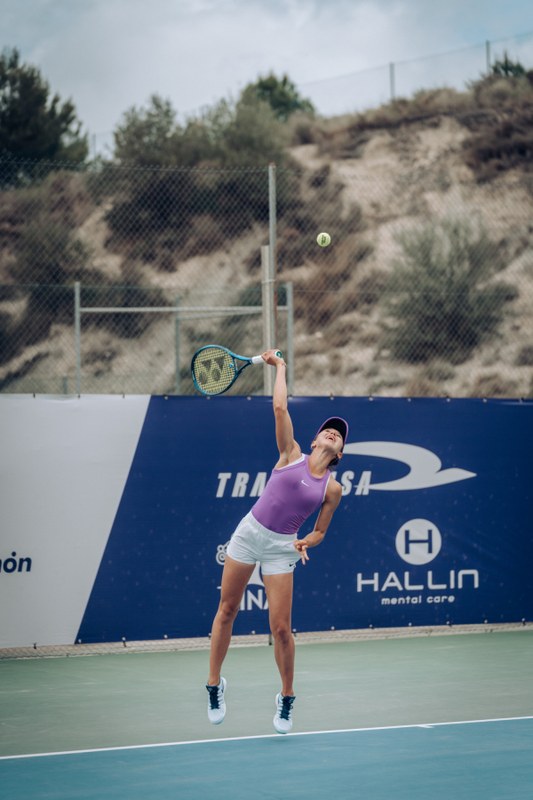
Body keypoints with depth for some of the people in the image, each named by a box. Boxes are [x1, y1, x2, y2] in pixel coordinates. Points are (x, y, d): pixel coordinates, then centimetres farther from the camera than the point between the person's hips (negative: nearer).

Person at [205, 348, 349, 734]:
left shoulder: (332, 488, 1)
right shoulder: (291, 455, -1)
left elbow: (320, 532, 11)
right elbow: (280, 407, -9)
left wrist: (304, 543, -9)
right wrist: (280, 366, 0)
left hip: (281, 547, 0)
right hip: (249, 532, 0)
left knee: (281, 627, -4)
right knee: (227, 611, 6)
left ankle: (286, 699, 14)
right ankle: (215, 684, 21)